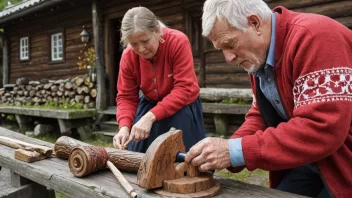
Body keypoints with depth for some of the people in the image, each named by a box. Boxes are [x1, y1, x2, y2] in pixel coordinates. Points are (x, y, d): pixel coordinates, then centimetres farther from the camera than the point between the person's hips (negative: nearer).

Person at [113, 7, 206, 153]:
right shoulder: (128, 57, -16)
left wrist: (151, 116, -43)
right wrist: (124, 127, -31)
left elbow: (185, 89, -34)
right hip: (149, 105, 4)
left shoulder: (178, 42, -29)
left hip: (181, 108, -3)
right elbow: (126, 97, -9)